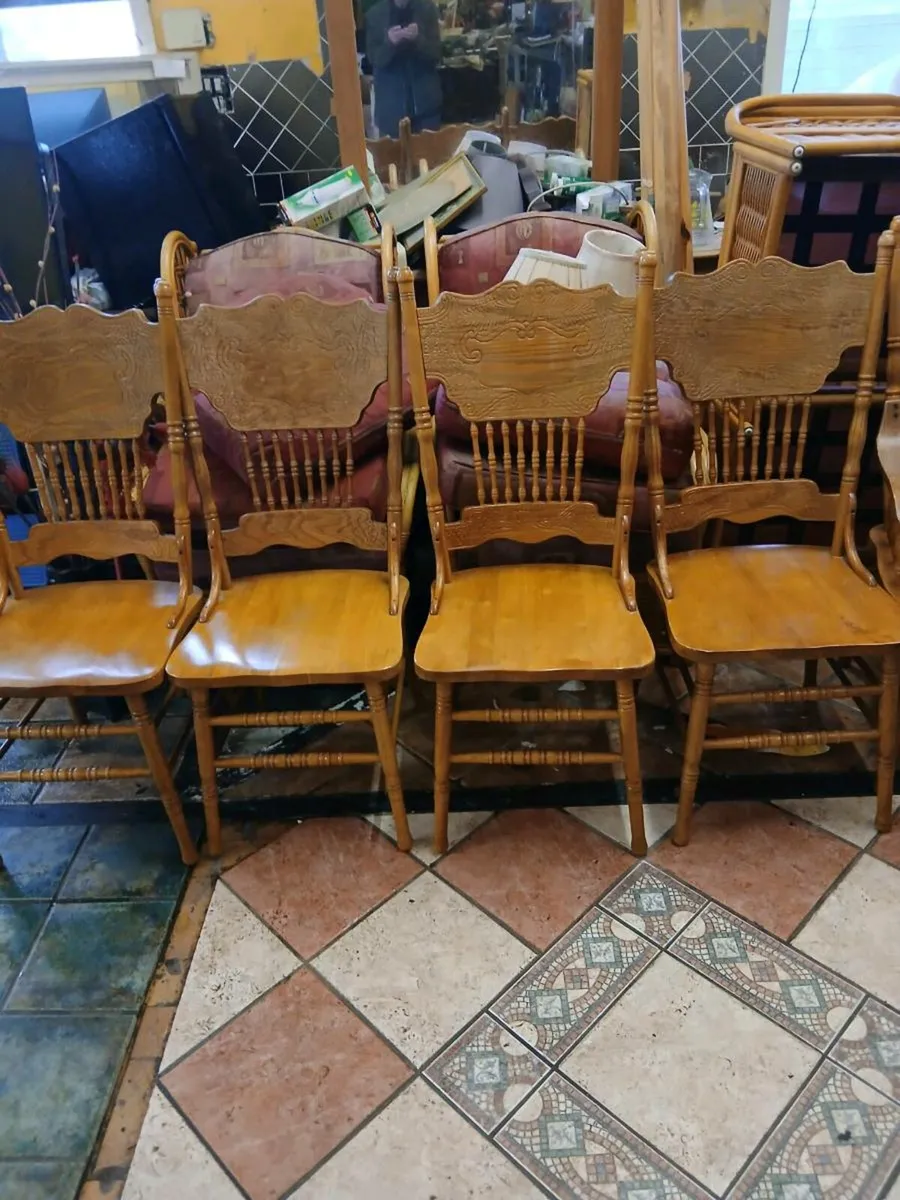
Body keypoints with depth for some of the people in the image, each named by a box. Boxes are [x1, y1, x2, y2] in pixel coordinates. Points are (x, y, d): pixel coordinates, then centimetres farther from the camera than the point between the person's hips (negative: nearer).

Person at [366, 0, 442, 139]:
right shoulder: (375, 14, 0)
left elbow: (436, 54, -2)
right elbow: (374, 59, -3)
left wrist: (418, 39, -22)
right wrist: (389, 42, -23)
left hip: (425, 100, 1)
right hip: (391, 104, -1)